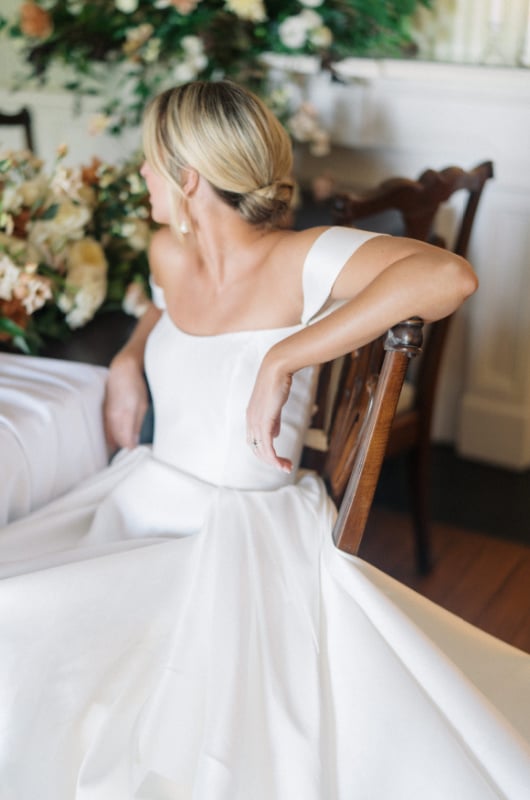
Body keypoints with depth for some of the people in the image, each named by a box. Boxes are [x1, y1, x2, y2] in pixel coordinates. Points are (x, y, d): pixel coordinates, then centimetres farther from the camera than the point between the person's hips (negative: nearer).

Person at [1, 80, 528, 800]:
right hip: (142, 502, 6)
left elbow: (450, 276, -33)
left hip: (246, 532, -6)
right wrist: (127, 362, 13)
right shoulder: (168, 253, 7)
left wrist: (281, 359, -30)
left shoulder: (302, 262, -14)